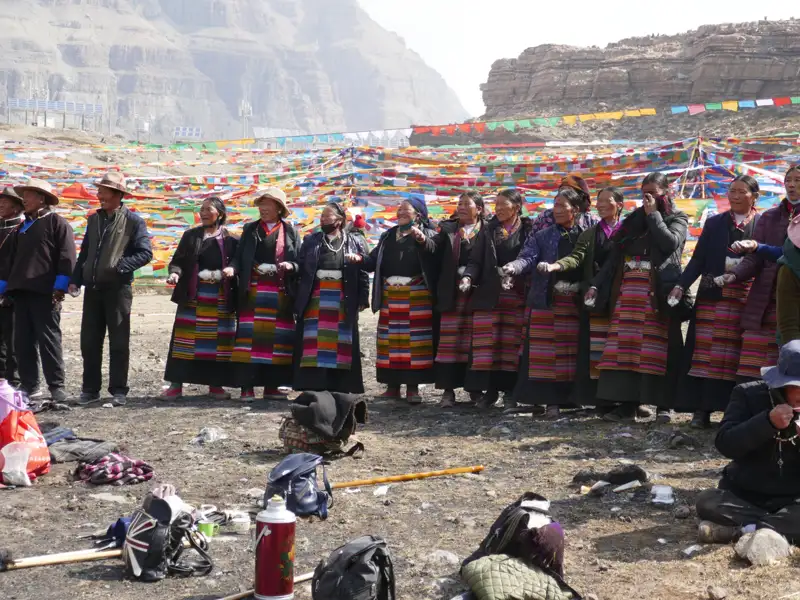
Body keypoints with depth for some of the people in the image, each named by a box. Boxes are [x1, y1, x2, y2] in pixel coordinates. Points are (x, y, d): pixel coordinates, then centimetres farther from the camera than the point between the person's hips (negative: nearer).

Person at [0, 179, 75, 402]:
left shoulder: (57, 223, -1)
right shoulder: (22, 227, 21)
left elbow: (66, 256, -8)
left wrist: (60, 287, -15)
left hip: (45, 292, -7)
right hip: (20, 291, 7)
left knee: (48, 340, -5)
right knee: (22, 341, 6)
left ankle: (56, 386, -1)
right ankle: (28, 385, 13)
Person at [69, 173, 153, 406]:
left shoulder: (133, 220, -4)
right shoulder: (94, 219, 13)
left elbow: (145, 253, -10)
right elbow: (85, 252, 16)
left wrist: (120, 266, -22)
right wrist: (75, 280, 7)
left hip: (118, 288, -5)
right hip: (92, 288, 5)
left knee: (118, 342, 1)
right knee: (89, 341, 6)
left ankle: (118, 390, 7)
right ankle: (90, 389, 15)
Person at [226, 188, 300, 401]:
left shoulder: (290, 231, 10)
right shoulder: (250, 229, 13)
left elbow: (301, 261, 5)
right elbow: (239, 257, 6)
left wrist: (290, 266, -15)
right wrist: (232, 268, -14)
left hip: (280, 294, 0)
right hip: (253, 293, 0)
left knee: (277, 338, 2)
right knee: (249, 336, -7)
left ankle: (271, 386, 9)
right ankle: (247, 386, -5)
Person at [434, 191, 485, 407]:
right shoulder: (448, 229, 11)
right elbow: (435, 253, 1)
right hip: (452, 293, 1)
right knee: (449, 340, -2)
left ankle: (475, 387, 14)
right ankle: (448, 389, 1)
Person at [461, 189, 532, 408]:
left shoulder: (528, 231, 3)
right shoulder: (488, 231, 10)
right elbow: (475, 261, 6)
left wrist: (514, 276, -14)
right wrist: (468, 277, -12)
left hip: (516, 297, -2)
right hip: (488, 296, 2)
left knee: (512, 344, 0)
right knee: (486, 343, -1)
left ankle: (510, 390, 8)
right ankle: (489, 390, 5)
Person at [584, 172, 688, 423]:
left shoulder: (677, 219, 8)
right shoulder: (633, 219, 18)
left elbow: (670, 244, -13)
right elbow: (615, 255, 14)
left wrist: (653, 215, -5)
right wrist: (596, 284, 5)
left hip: (658, 291, -4)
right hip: (628, 289, 4)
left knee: (659, 346, -6)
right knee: (626, 346, -2)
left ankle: (664, 404, -1)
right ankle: (627, 403, -1)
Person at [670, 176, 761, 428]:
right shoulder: (713, 223, 13)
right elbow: (698, 259, 8)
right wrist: (681, 285, -2)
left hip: (747, 301, -1)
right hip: (712, 298, 1)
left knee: (740, 357, -1)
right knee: (706, 354, -3)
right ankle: (702, 409, -1)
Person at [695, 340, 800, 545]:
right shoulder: (749, 394, -7)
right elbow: (725, 444, -17)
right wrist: (768, 421, -29)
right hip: (743, 495, 0)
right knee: (707, 502, -30)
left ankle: (738, 529, -24)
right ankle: (782, 525, -22)